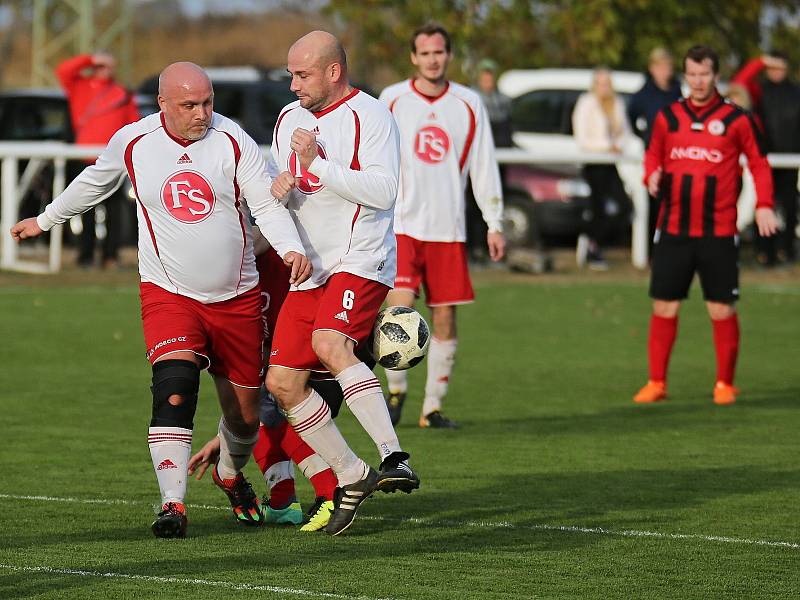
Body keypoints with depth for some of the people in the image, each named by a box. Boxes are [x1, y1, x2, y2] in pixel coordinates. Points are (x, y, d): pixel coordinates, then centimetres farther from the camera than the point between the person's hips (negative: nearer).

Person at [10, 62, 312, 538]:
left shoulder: (232, 140, -8)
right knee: (174, 386, -25)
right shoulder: (132, 143, -4)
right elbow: (94, 183, 16)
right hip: (169, 294, -1)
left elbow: (266, 202, -9)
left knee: (245, 412, 9)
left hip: (236, 297, 1)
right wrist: (45, 221, 28)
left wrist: (291, 248, -28)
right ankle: (173, 504, -25)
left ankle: (231, 474, 42)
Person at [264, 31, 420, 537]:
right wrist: (280, 191, -1)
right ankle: (351, 476, 13)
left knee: (330, 344, -33)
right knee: (282, 380, 2)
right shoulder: (289, 119, 14)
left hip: (361, 261, -8)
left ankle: (394, 456, -34)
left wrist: (318, 164, -21)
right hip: (309, 268, 8)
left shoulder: (370, 116, -9)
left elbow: (383, 191, -20)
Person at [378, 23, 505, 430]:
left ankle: (432, 407, 11)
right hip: (401, 224, -2)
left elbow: (483, 167, 9)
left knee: (445, 317, 2)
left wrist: (494, 224, 5)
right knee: (400, 308, -17)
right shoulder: (392, 100, 2)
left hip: (448, 229, 2)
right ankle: (396, 390, 2)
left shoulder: (469, 105, 6)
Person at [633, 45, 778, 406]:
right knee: (664, 307, 2)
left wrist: (763, 206, -9)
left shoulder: (736, 119, -1)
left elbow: (758, 163, 3)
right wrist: (652, 175, -2)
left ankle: (724, 385, 10)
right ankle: (657, 383, 11)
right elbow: (653, 153, 21)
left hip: (719, 233, -3)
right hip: (673, 230, 3)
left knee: (722, 310, -1)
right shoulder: (667, 117, 8)